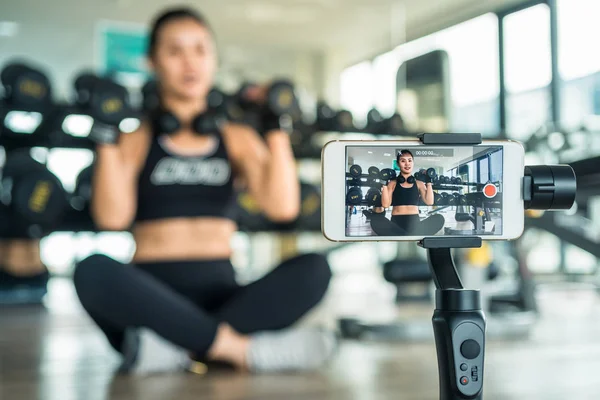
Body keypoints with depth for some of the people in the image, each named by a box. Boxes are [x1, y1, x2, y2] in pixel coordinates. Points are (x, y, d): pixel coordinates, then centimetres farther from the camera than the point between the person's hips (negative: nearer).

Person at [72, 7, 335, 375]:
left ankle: (178, 348, -31)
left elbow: (283, 207, -4)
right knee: (93, 270, -35)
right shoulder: (136, 137, 8)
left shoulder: (237, 138, 14)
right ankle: (240, 347, -31)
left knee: (313, 268, -25)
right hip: (152, 299, -2)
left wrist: (277, 130, -5)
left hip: (220, 298, 2)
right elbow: (112, 218, -11)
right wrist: (108, 137, -13)